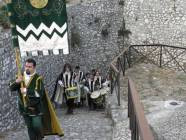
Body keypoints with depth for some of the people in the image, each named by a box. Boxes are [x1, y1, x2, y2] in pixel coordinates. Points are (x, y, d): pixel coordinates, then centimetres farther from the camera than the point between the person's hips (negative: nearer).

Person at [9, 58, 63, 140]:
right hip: (25, 108, 4)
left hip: (36, 108, -4)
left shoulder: (38, 78, -12)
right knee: (30, 128, 13)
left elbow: (39, 93, -22)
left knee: (37, 127, -1)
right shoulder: (21, 76, 4)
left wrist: (26, 90, -23)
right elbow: (11, 88, 0)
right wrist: (17, 81, -19)